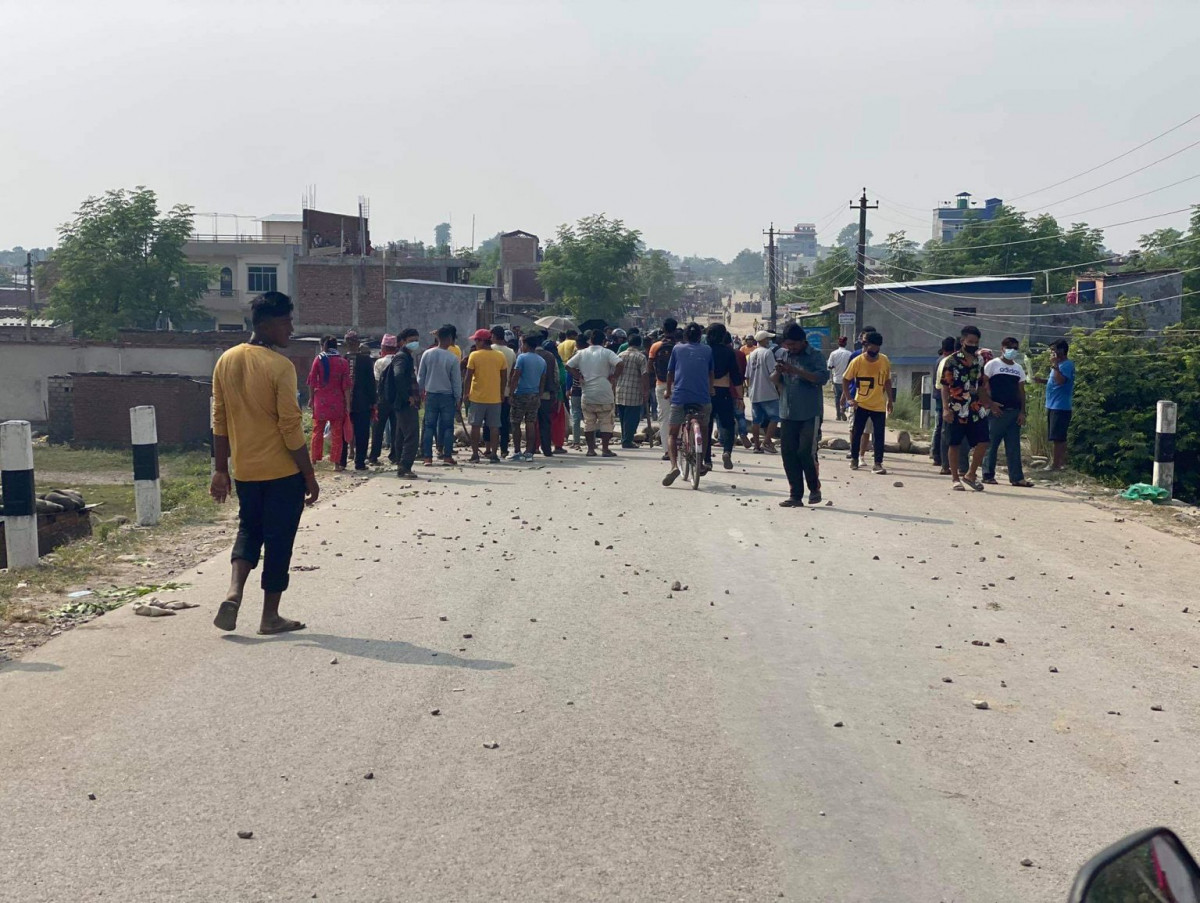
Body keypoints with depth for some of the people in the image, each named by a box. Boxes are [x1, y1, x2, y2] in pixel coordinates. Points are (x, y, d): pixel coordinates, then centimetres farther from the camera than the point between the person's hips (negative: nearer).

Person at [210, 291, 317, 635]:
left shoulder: (226, 361, 3)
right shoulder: (280, 366, -16)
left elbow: (219, 420, 7)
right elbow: (291, 427, -16)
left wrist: (220, 470, 13)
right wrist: (309, 475, -8)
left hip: (244, 470, 6)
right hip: (282, 471, -6)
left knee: (249, 529, 22)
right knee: (278, 539, 6)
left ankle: (234, 592, 1)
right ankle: (270, 615, 13)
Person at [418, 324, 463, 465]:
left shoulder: (427, 354, -4)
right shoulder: (453, 358, -12)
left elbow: (420, 376, 3)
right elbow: (456, 381, -7)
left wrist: (421, 391, 17)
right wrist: (458, 398, 3)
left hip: (431, 395, 3)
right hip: (447, 396, -2)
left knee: (429, 426, 7)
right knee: (447, 427, 6)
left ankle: (427, 457, 6)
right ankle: (447, 456, 5)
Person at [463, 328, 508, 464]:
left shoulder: (474, 355, -7)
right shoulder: (500, 356, 1)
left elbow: (468, 377, -7)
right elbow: (504, 378, 4)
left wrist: (465, 393, 3)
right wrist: (502, 394, 14)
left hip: (477, 397, -2)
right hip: (495, 397, 2)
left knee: (476, 426, 6)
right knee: (494, 426, 6)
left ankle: (475, 454, 7)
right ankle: (493, 454, 5)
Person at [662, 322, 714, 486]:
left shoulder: (677, 348, 11)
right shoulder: (707, 350, 11)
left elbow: (670, 373, 20)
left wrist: (668, 391, 36)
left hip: (679, 397, -1)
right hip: (702, 397, 1)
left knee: (672, 434, 7)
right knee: (703, 431, 24)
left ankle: (674, 465, -14)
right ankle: (700, 464, 24)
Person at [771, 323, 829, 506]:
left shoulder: (814, 356, -5)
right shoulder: (781, 354, 10)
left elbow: (823, 377, -19)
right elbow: (774, 381, 15)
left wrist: (796, 370, -24)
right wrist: (778, 372, -9)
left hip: (810, 414, -5)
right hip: (787, 413, 5)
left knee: (806, 452, -6)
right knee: (788, 454, 4)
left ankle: (815, 488, 17)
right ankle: (795, 495, 12)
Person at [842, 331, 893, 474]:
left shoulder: (884, 360, -4)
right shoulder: (857, 361, -11)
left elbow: (887, 381, 9)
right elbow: (845, 379, -1)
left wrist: (889, 400, 11)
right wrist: (849, 398, -8)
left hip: (879, 405, 1)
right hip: (861, 404, -1)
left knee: (879, 435, -3)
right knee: (856, 432, 9)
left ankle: (878, 464, 1)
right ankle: (854, 459, 27)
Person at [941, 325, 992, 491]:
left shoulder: (980, 360, 11)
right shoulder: (952, 361, -6)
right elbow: (945, 386, -7)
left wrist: (988, 403, 17)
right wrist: (945, 408, -14)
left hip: (975, 409, 5)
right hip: (957, 410, -5)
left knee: (982, 442, 0)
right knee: (955, 444, 4)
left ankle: (971, 475, 15)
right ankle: (955, 478, 14)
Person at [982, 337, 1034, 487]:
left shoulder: (1019, 368, 16)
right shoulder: (993, 364, 0)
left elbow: (1021, 391, 15)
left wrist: (1022, 412, 7)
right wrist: (990, 403, -15)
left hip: (1014, 412, 5)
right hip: (997, 411, -5)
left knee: (1014, 446, 4)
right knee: (991, 443, -1)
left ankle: (1017, 477, 4)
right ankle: (988, 475, 6)